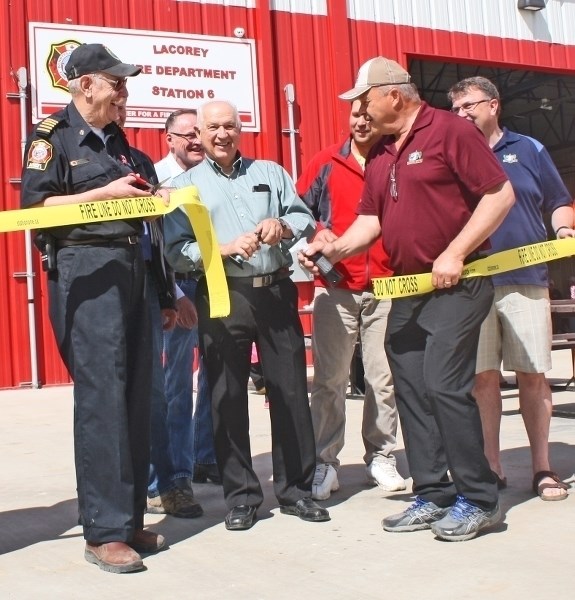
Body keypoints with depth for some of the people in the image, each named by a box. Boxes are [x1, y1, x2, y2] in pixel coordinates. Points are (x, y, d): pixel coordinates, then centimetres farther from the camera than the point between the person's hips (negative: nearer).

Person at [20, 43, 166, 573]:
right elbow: (36, 205, -13)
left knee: (136, 396, 7)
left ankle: (129, 519, 17)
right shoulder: (52, 136, -2)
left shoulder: (116, 141, 19)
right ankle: (105, 532, -2)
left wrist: (151, 198, 6)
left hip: (130, 268, 8)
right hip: (84, 270, -8)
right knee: (101, 397, -10)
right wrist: (105, 193, -15)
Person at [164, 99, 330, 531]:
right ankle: (242, 495, 15)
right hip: (223, 299, -2)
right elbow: (177, 251, -3)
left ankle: (296, 489, 17)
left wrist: (282, 225, -13)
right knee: (228, 398, 2)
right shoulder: (185, 185, 8)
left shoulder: (270, 172, 15)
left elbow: (306, 218, 9)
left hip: (276, 292, 2)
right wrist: (225, 248, -17)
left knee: (291, 392, 4)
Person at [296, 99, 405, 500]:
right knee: (329, 380, 0)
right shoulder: (326, 164, 8)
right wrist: (319, 234, -7)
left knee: (384, 378, 4)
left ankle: (381, 456, 18)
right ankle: (325, 462, 8)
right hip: (335, 288, 0)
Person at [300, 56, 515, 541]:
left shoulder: (450, 131, -8)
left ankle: (479, 499, 2)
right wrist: (334, 249, -2)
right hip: (406, 290, 8)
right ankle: (433, 495, 17)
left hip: (456, 284, -8)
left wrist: (454, 254, -17)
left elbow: (500, 195, -11)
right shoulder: (380, 155, 14)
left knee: (445, 385, -13)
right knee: (411, 392, 7)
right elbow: (370, 220, 16)